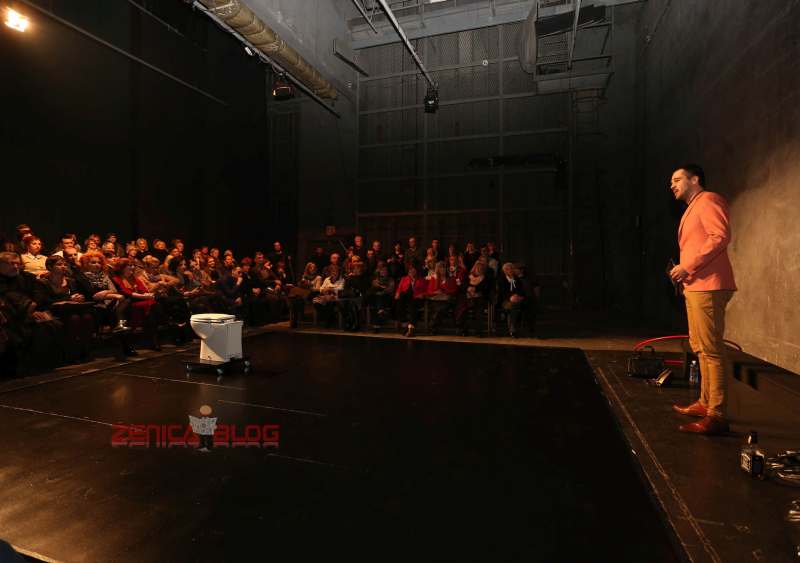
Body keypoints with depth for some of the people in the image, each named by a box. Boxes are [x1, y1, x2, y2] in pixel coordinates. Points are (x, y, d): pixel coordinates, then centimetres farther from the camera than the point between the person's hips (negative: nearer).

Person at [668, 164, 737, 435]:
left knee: (711, 350, -10)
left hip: (707, 287, -10)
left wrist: (688, 266, -19)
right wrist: (683, 270, 12)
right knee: (700, 348, 15)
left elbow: (721, 236, -18)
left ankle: (716, 416, -8)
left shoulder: (708, 200, -4)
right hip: (695, 286, 10)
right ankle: (705, 403, 25)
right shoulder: (693, 208, 26)